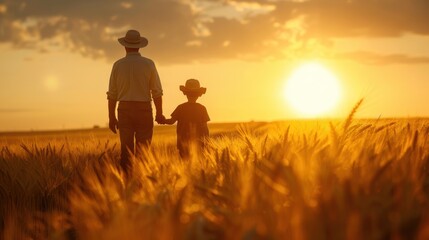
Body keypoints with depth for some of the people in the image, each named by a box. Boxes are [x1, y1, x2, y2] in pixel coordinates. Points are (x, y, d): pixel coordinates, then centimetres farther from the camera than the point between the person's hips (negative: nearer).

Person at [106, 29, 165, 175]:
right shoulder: (148, 64, -2)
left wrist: (111, 118, 9)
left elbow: (112, 94, 3)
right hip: (144, 109, -1)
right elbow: (157, 92, -2)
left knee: (126, 151, 3)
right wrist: (159, 113, 9)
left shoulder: (118, 65, 1)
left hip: (124, 110, 1)